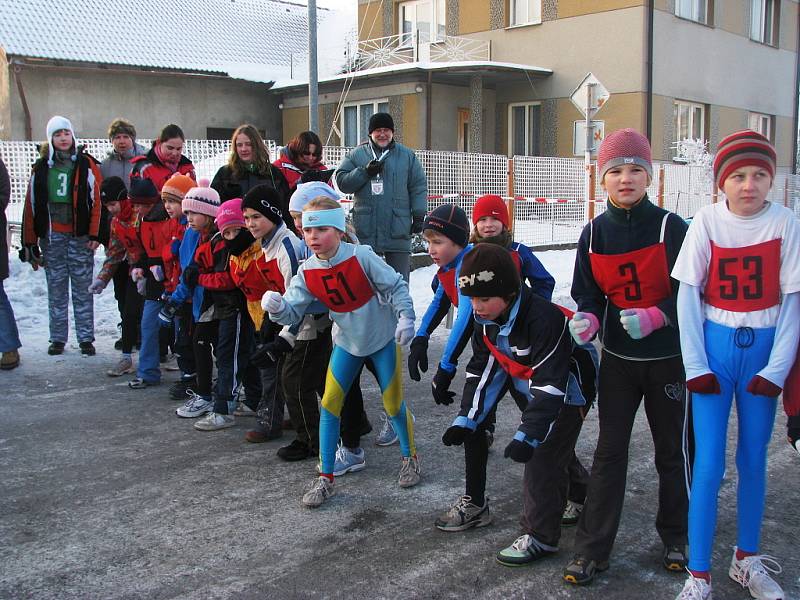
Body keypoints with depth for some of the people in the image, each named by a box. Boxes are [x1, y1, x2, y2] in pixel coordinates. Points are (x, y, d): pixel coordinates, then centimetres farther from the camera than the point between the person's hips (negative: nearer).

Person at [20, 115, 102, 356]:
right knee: (56, 290, 8)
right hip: (51, 237, 2)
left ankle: (86, 338, 10)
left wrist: (94, 234, -10)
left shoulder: (86, 165, 1)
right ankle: (58, 338, 17)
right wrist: (30, 243, 4)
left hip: (80, 237, -2)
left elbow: (96, 201, -3)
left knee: (83, 289, 3)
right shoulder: (42, 167, 7)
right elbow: (31, 206, 8)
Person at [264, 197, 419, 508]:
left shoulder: (362, 257, -23)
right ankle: (325, 478, 8)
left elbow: (396, 286, -14)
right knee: (329, 404, -2)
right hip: (347, 343, 4)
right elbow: (292, 310, -13)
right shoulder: (307, 272, -11)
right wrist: (276, 307, -34)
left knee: (394, 403, 5)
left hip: (383, 339, -3)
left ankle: (410, 458, 33)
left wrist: (406, 318, -20)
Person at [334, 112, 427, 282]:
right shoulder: (356, 155, 8)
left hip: (398, 230, 0)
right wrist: (365, 172, -11)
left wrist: (419, 216, 0)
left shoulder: (407, 155, 8)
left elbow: (419, 187, 7)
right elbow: (341, 181, 1)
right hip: (366, 230, 0)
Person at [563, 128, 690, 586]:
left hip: (669, 357, -2)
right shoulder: (593, 234, -1)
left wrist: (653, 318, -25)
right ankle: (592, 550, 11)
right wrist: (587, 319, -18)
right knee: (609, 450, 4)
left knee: (673, 449, 12)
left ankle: (676, 537, 33)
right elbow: (588, 293, 4)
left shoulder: (671, 227, -12)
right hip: (618, 358, 2)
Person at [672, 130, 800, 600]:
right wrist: (695, 364, -8)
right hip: (715, 347, -1)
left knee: (754, 458, 12)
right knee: (709, 464, -3)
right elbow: (688, 295, -3)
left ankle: (747, 559, 30)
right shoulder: (707, 221, -5)